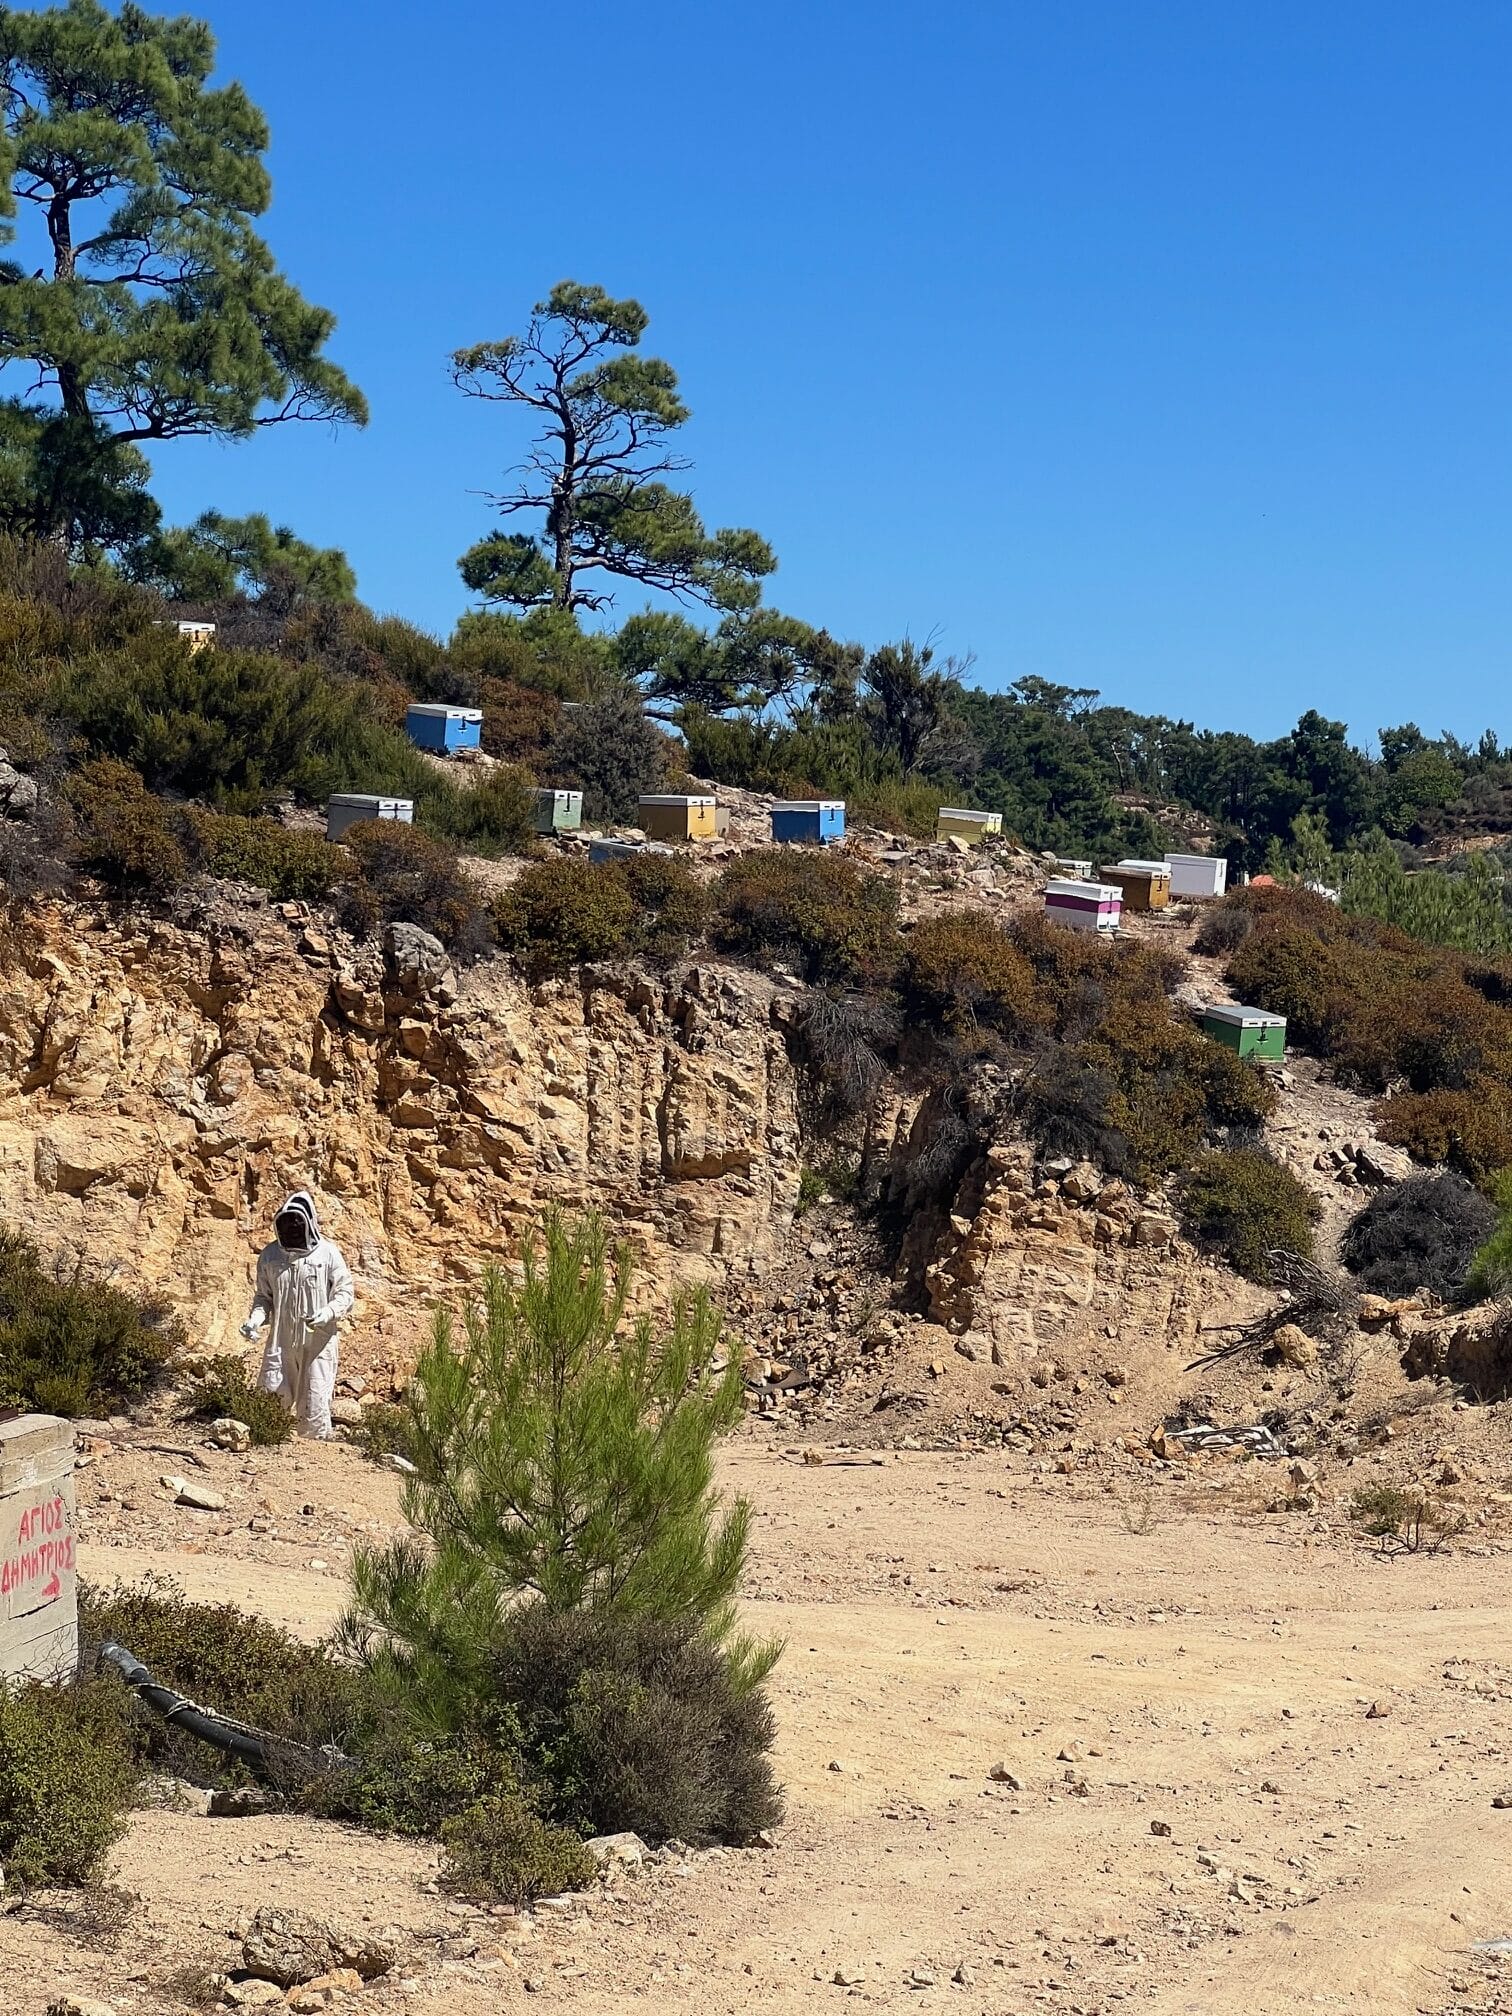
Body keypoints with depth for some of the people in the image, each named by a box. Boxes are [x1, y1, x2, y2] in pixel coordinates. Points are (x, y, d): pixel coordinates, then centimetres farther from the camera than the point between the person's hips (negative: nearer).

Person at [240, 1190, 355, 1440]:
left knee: (314, 1409, -2)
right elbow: (263, 1296, 15)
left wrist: (327, 1313, -20)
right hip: (281, 1343, 3)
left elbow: (345, 1293, -1)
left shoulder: (328, 1253, -3)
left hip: (318, 1343, -3)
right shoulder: (269, 1255, 6)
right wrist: (256, 1318, -5)